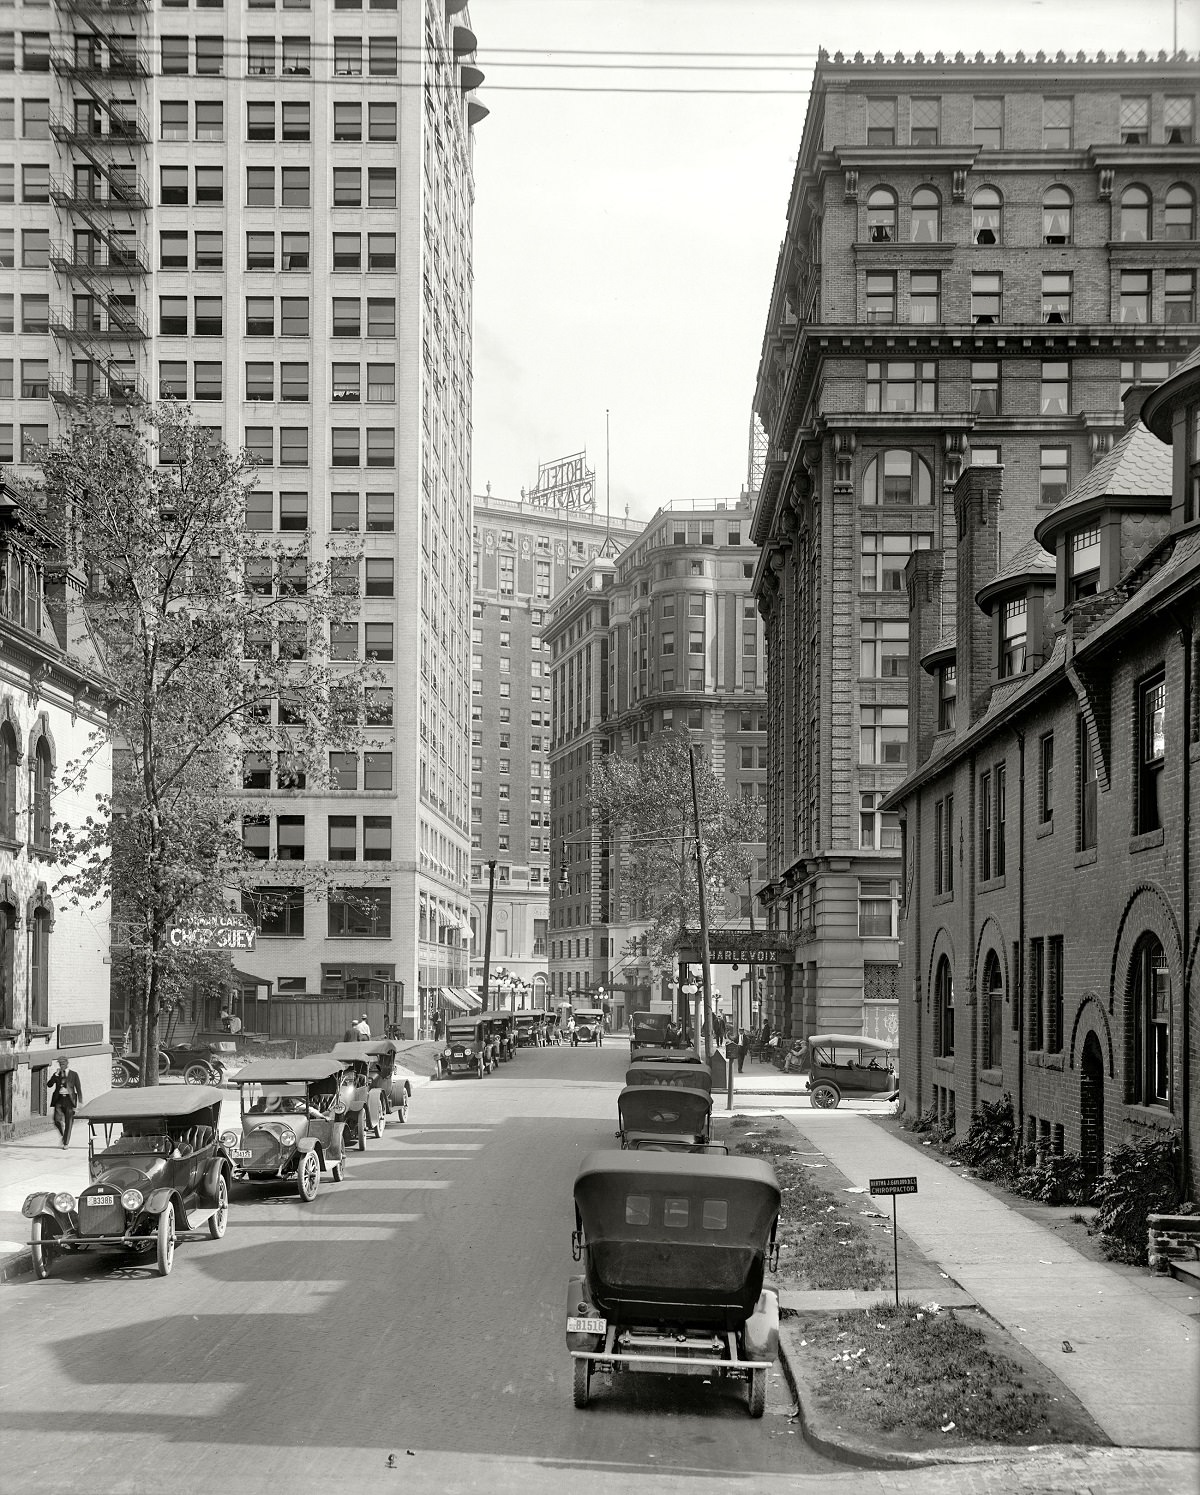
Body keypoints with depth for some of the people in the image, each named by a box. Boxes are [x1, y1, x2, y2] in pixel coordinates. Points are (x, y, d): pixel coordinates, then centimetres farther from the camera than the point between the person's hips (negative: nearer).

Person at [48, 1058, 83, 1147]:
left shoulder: (73, 1074, 4)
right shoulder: (56, 1074, 10)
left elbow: (78, 1088, 5)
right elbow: (50, 1085, -1)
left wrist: (80, 1101, 0)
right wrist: (56, 1074, -9)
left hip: (69, 1100, -1)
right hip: (59, 1099, 1)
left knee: (68, 1122, -1)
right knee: (57, 1120, -12)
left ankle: (66, 1142, 9)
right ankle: (62, 1135, 16)